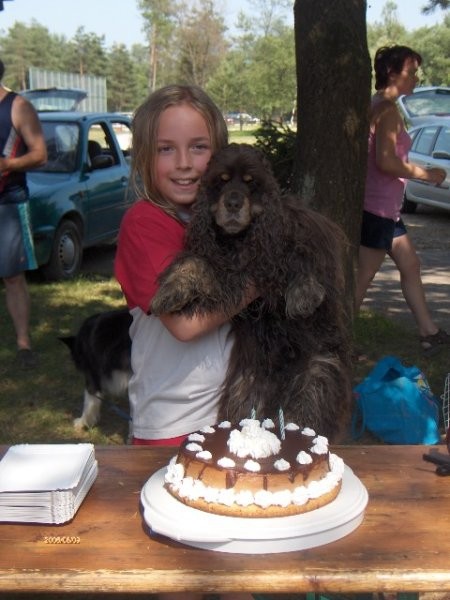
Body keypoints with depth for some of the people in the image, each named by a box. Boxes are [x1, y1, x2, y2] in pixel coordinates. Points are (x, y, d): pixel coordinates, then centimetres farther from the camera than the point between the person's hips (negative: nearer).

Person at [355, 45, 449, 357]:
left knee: (410, 266, 16)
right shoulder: (387, 109, -16)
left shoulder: (380, 106, 14)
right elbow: (385, 161, -25)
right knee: (364, 276, -3)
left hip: (387, 208, 11)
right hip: (377, 207, -11)